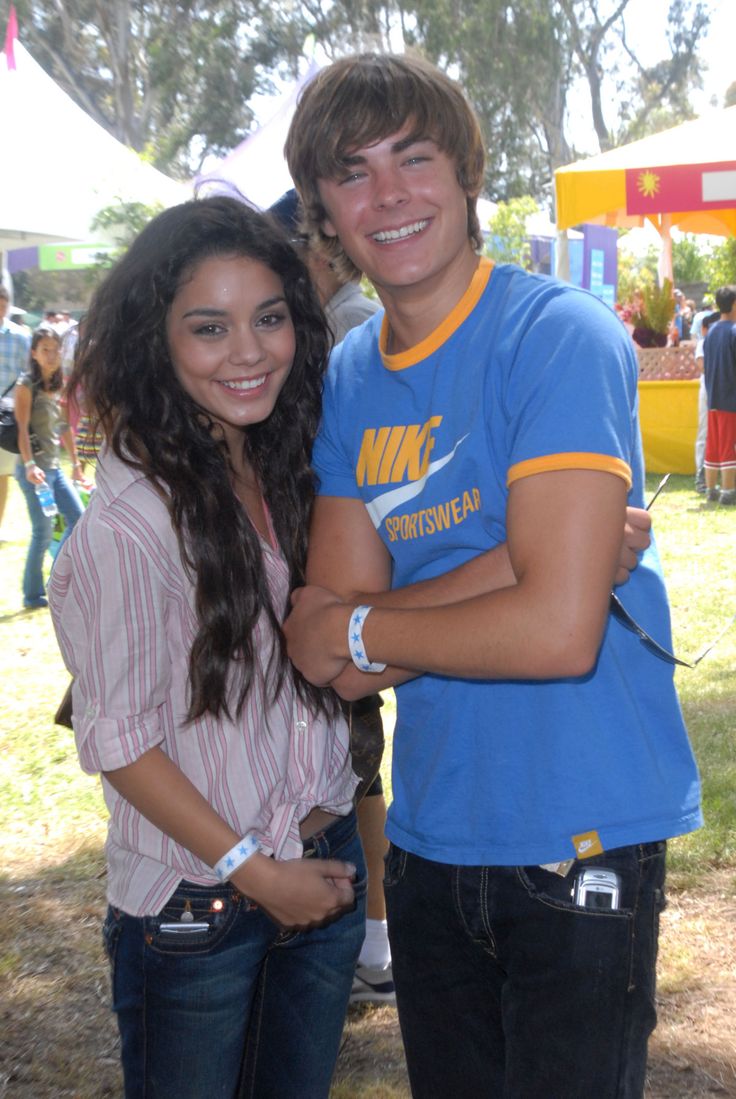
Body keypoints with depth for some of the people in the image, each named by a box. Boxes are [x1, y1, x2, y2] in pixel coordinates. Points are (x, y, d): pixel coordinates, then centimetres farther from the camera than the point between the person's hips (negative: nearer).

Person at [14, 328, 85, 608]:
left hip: (55, 467, 8)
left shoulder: (58, 386, 11)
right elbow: (22, 428, -18)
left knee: (79, 519, 8)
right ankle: (33, 595, 6)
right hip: (34, 467, -8)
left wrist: (75, 462, 18)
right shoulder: (26, 385, -10)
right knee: (43, 531, -6)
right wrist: (29, 465, -28)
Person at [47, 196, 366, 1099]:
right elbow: (118, 741, -16)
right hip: (195, 908, -6)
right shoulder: (128, 523, -20)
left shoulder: (292, 475, 1)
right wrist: (254, 872, -11)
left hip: (325, 864, 6)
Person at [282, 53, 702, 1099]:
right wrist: (516, 560, -19)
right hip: (429, 840, 6)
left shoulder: (559, 336, -15)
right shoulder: (348, 379, 4)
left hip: (579, 844, -6)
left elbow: (558, 629, -23)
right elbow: (332, 653, -5)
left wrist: (357, 627, -10)